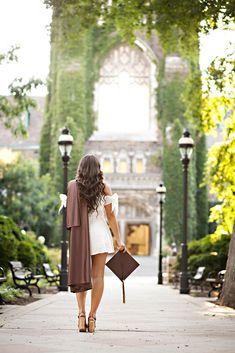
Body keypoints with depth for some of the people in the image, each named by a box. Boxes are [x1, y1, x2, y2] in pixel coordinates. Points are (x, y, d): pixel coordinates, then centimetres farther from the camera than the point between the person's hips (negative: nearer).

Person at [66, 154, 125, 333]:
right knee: (97, 276, 2)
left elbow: (68, 212, 1)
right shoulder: (104, 187, 0)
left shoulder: (72, 185, 1)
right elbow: (110, 216, -1)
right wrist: (118, 240, 3)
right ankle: (92, 316, -2)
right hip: (99, 234, -1)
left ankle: (82, 313, -4)